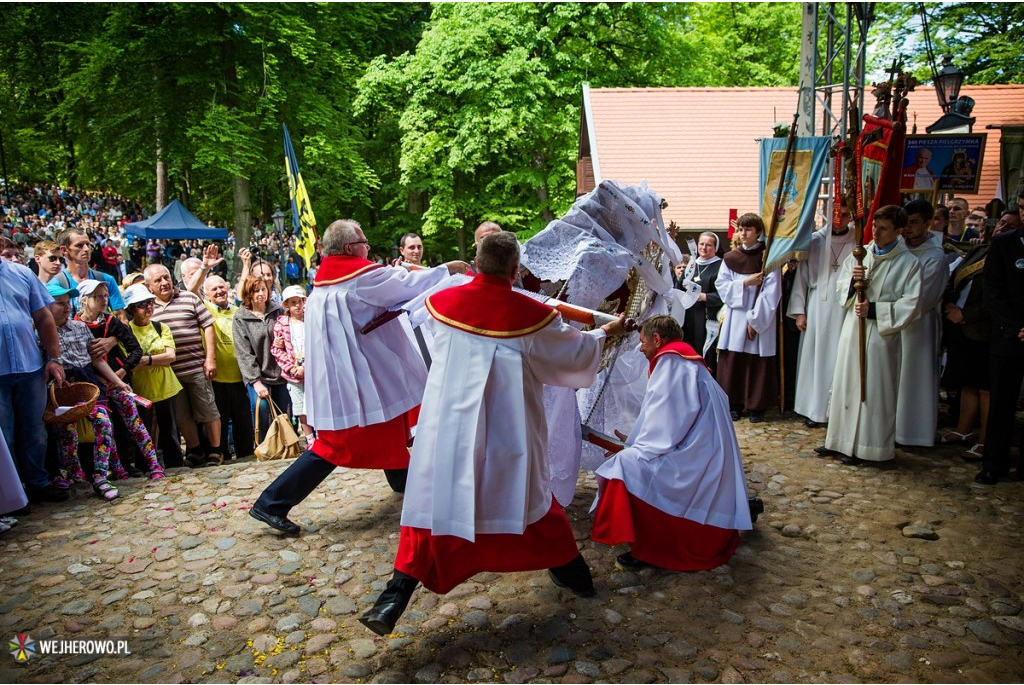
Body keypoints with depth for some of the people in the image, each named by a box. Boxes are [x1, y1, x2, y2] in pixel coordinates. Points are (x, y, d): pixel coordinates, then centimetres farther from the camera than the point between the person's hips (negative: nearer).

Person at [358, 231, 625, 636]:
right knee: (527, 492, 19)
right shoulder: (531, 314, -11)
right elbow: (575, 350, 4)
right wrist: (604, 333, 25)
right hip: (507, 429, 0)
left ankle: (395, 600, 2)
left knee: (437, 501, 8)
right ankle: (572, 572, 36)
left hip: (449, 424, 0)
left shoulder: (443, 302, -7)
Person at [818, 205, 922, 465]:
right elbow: (841, 288, 9)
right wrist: (852, 281, -12)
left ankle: (865, 447, 10)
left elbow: (910, 305, -7)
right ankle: (841, 441, 19)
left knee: (873, 390, 0)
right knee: (845, 384, 9)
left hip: (881, 335, -4)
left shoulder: (909, 263, -3)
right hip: (852, 330, 4)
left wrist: (874, 310, -16)